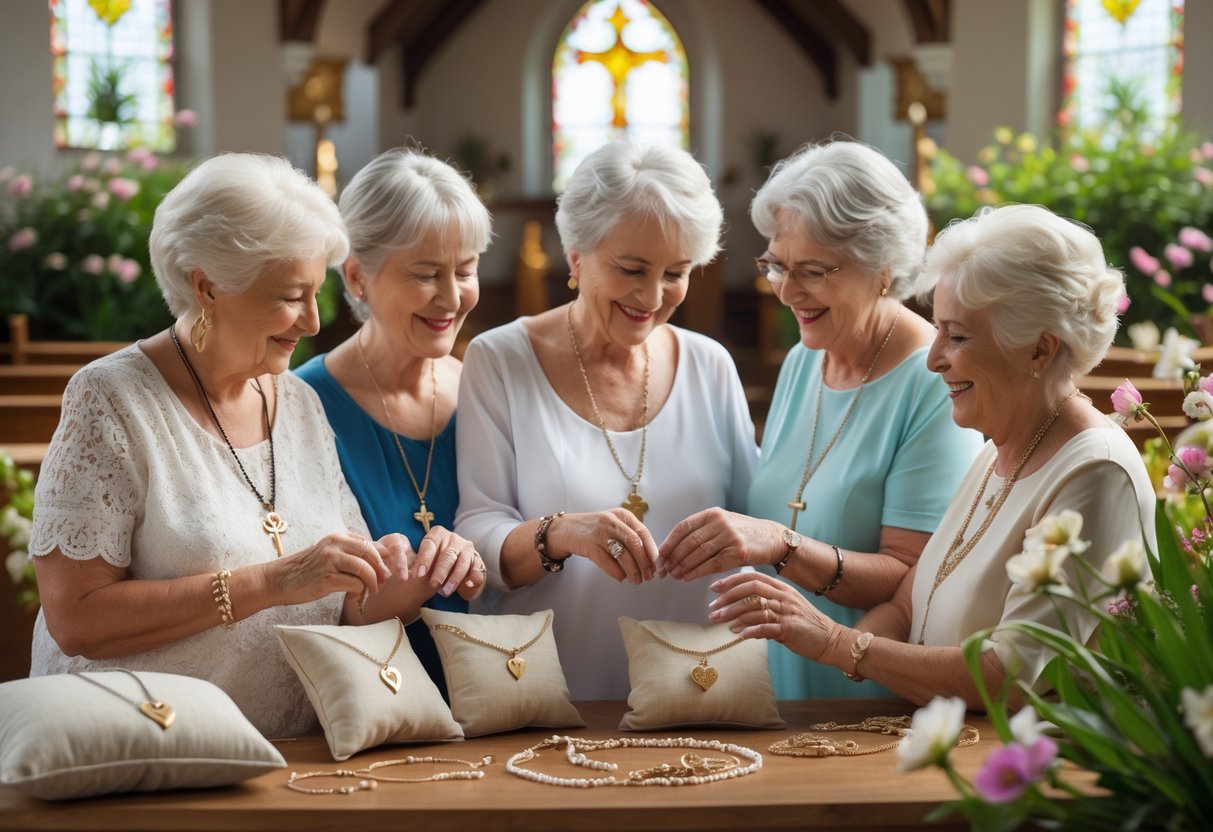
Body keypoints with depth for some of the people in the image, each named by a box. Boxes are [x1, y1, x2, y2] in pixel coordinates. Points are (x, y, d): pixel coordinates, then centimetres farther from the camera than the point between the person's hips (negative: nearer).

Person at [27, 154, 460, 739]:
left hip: (292, 759, 5)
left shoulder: (302, 405, 11)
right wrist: (271, 582, -19)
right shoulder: (111, 400, -7)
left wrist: (383, 596, -9)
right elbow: (74, 618, -15)